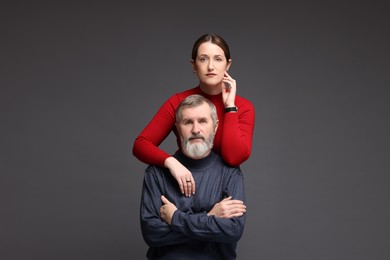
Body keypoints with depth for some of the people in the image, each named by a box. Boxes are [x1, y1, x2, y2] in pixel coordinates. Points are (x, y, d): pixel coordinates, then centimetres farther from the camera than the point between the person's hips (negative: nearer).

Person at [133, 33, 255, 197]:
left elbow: (234, 157, -19)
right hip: (185, 191, 0)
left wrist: (229, 106, -15)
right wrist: (171, 162, -26)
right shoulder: (177, 102, -4)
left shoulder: (243, 107, -5)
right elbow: (140, 145, -10)